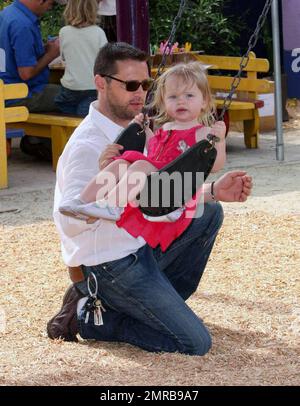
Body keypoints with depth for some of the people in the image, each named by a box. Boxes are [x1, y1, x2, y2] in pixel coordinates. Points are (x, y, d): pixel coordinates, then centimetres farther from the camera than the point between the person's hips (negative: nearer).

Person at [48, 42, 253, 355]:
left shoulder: (134, 129, 9)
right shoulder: (87, 145, -22)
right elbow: (70, 223, -33)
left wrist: (213, 191, 1)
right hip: (107, 267, -10)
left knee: (209, 213, 14)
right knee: (196, 343, -13)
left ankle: (160, 307, 13)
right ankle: (88, 317, -2)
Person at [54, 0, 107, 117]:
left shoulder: (64, 32, -5)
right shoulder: (98, 32, -9)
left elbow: (63, 57, 7)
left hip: (71, 86, 1)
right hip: (93, 87, -1)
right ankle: (85, 108, -11)